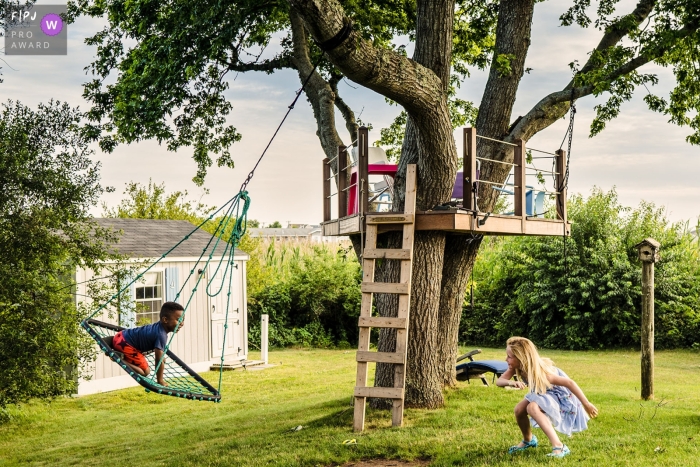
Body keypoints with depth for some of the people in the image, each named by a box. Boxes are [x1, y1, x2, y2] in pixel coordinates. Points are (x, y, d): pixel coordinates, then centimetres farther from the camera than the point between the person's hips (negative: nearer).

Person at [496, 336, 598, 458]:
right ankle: (528, 440, 19)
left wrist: (586, 405, -26)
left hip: (562, 397, -7)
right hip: (545, 394, 7)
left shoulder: (540, 372, -36)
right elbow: (499, 381, -25)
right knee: (519, 409, -12)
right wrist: (511, 383, -48)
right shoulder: (516, 367, -16)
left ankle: (559, 447, -33)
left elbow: (570, 383, -31)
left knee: (532, 407, -32)